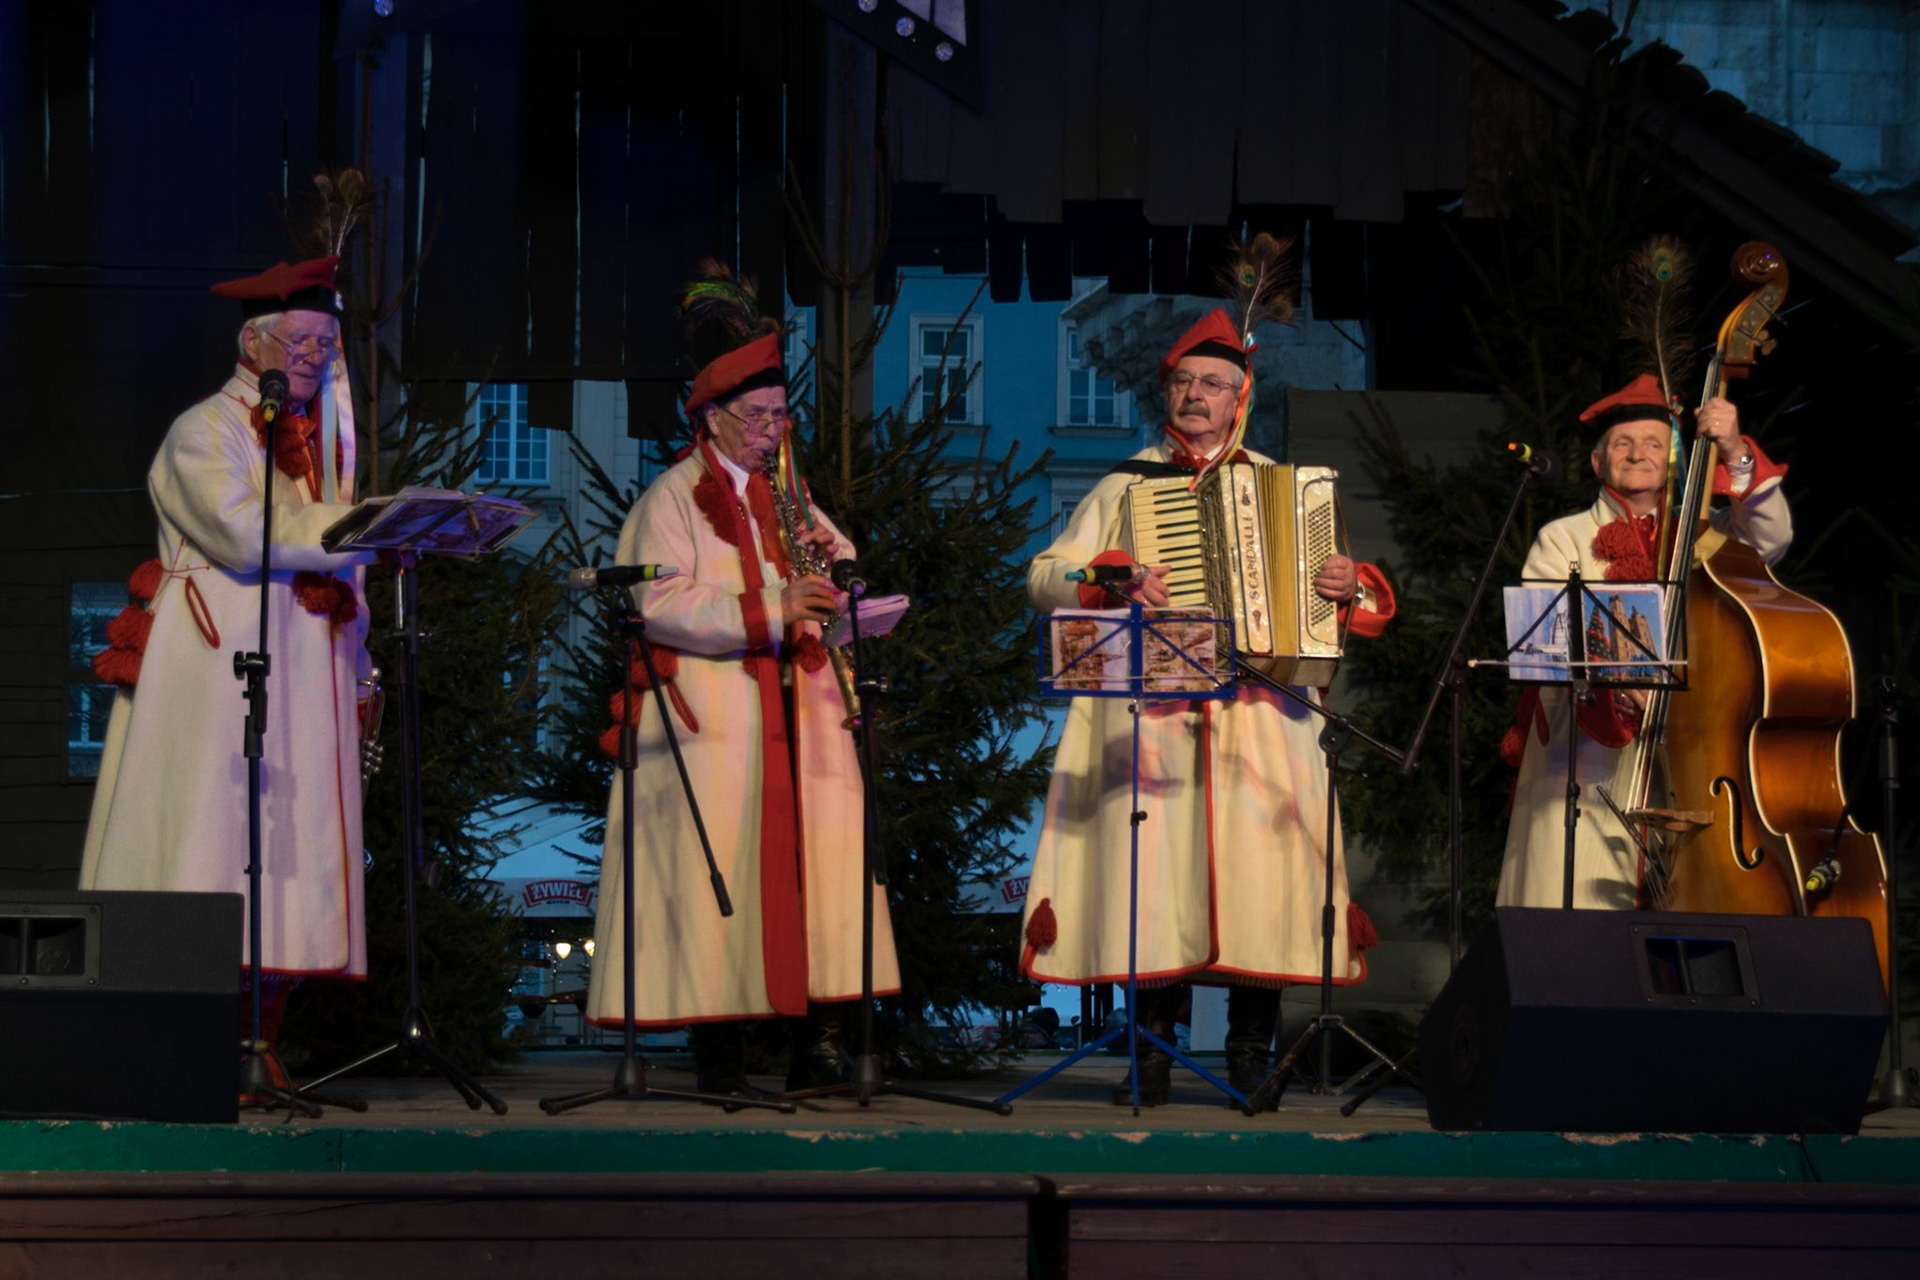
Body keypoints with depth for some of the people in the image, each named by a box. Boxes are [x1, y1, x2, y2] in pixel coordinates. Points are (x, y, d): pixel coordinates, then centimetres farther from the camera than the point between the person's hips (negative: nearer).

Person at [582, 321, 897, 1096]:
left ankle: (818, 1038, -3)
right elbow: (659, 604, -14)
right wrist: (768, 609, -21)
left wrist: (830, 563, -3)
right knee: (717, 868, -8)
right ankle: (720, 1051, -3)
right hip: (713, 716, -5)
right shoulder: (673, 498, 0)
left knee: (821, 861, -4)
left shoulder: (787, 495, 20)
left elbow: (832, 597, 20)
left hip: (798, 706, 5)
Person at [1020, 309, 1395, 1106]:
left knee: (1262, 873, -8)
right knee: (1151, 870, -8)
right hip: (1148, 713, 0)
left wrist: (1349, 586, -7)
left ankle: (1251, 1059, 1)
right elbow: (1046, 578, 7)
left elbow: (1329, 581, 17)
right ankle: (1151, 1055, 0)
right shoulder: (1126, 485, 14)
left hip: (1260, 714, 1)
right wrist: (1114, 583, -12)